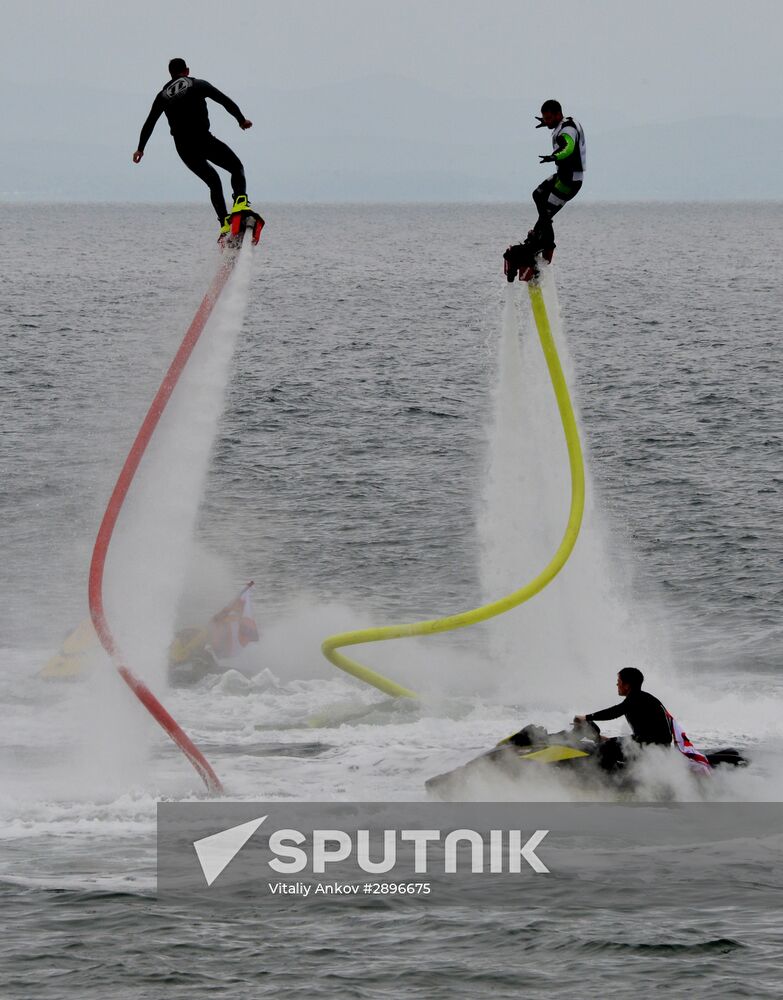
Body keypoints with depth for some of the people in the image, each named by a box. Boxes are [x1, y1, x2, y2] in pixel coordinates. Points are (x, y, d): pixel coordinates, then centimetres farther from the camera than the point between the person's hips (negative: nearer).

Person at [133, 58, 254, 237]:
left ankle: (224, 224, 4)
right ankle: (240, 201, -21)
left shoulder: (163, 96, 18)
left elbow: (149, 123, 21)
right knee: (236, 167, 9)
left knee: (213, 182, 18)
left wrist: (140, 148, 29)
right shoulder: (199, 85, 8)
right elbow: (226, 101, 2)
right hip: (203, 140, -4)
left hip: (184, 149, 4)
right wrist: (241, 120, 14)